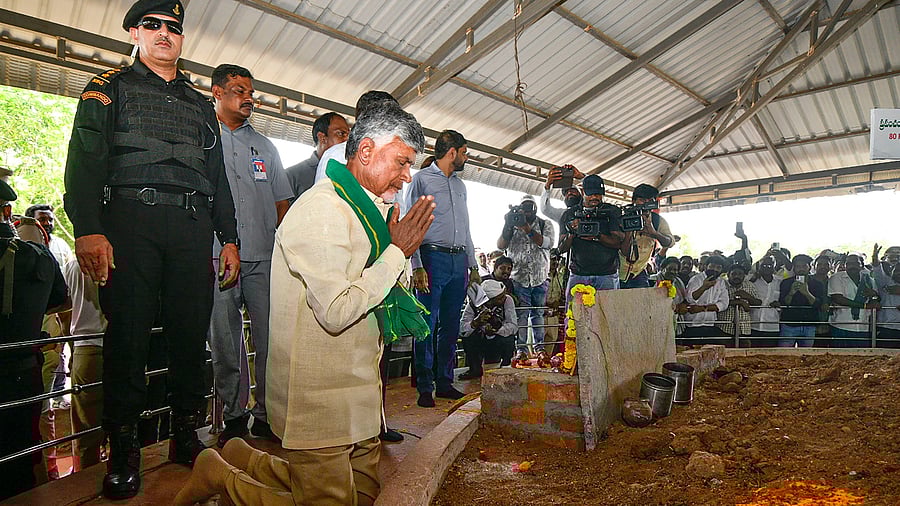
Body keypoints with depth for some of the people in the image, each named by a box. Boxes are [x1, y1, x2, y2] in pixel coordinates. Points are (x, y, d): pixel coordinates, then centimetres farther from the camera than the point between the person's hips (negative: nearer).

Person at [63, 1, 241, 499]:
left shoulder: (200, 104, 25)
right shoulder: (110, 88, 14)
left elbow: (218, 177, 22)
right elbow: (85, 158, 0)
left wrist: (229, 239, 12)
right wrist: (87, 229, -15)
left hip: (192, 225, 3)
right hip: (129, 219, -3)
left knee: (192, 331, 1)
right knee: (128, 330, -5)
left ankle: (186, 435, 13)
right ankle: (123, 448, 6)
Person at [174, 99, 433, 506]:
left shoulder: (366, 210, 13)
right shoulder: (322, 207, -17)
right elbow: (337, 311, -27)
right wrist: (397, 251, -17)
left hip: (355, 394, 10)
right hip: (321, 401, -10)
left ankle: (246, 460, 27)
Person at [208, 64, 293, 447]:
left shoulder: (264, 146, 21)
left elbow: (282, 201, 20)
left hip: (264, 257, 3)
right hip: (217, 256, -3)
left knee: (270, 338, 1)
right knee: (225, 341, 2)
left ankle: (267, 413, 12)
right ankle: (233, 415, 14)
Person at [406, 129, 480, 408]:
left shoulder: (460, 185, 22)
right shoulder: (422, 179, 2)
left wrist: (473, 265, 18)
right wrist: (417, 266, -14)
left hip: (459, 262, 6)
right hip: (433, 258, -6)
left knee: (451, 325, 8)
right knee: (427, 324, -5)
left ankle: (445, 382, 17)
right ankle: (425, 387, 4)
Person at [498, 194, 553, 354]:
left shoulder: (545, 225, 10)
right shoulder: (513, 224, 11)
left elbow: (547, 243, -10)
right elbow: (500, 245, 0)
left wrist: (527, 228, -19)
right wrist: (507, 226, -15)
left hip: (540, 278, 1)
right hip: (519, 277, -1)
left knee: (538, 314, 5)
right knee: (521, 314, -5)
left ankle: (539, 347, 12)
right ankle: (521, 349, -3)